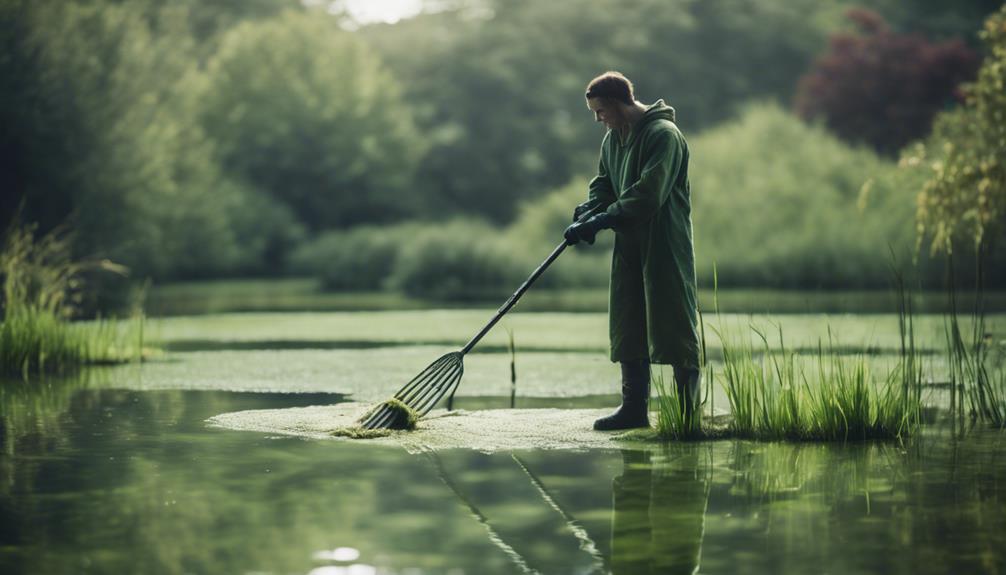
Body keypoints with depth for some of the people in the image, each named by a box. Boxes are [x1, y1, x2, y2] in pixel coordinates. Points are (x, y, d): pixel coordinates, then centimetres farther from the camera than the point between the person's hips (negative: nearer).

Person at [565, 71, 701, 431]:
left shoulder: (663, 134, -15)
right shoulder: (612, 139, 14)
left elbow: (648, 195, -23)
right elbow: (603, 184, 17)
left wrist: (601, 221, -24)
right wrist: (587, 213, -5)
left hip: (665, 248, -9)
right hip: (629, 246, 9)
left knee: (675, 327, -5)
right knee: (628, 329, 8)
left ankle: (688, 412, 0)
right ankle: (634, 407, 14)